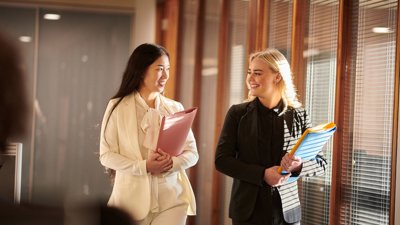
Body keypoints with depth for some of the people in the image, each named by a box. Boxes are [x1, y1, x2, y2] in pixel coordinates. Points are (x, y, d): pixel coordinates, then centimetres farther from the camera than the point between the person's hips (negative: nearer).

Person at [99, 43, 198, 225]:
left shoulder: (175, 108, 6)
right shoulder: (118, 107, -2)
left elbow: (192, 152, 6)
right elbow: (106, 155, -5)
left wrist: (172, 163, -15)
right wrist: (144, 167, -18)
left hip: (172, 198, 2)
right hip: (133, 198, -2)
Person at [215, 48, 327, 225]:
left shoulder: (298, 116, 0)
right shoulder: (238, 113, 0)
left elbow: (320, 162, 4)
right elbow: (222, 159, -5)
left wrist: (299, 166, -18)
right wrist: (262, 174, -17)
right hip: (247, 211, 0)